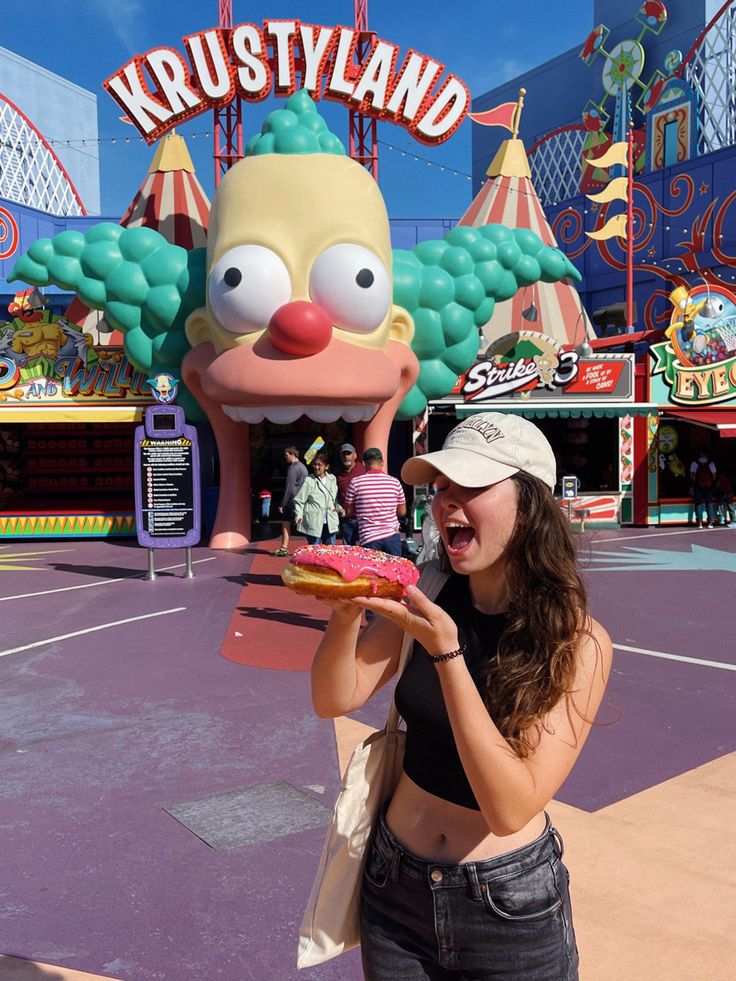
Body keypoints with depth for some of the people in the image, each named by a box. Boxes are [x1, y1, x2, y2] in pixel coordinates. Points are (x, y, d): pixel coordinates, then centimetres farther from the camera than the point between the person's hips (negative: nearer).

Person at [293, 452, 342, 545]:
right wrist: (299, 515, -16)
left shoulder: (332, 479, 8)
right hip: (314, 523, -5)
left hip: (330, 523, 5)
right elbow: (299, 500, -5)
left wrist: (337, 507, 4)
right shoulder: (309, 481, -7)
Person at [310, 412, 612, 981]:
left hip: (510, 905, -3)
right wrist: (347, 612, -27)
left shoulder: (579, 642, -19)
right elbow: (336, 700, -9)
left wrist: (445, 650, -33)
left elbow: (511, 808, -26)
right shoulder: (430, 588, -8)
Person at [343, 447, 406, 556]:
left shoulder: (355, 483, -3)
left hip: (369, 539, -1)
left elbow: (349, 512, 4)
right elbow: (402, 512, 8)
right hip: (392, 536, 1)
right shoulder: (394, 482, 0)